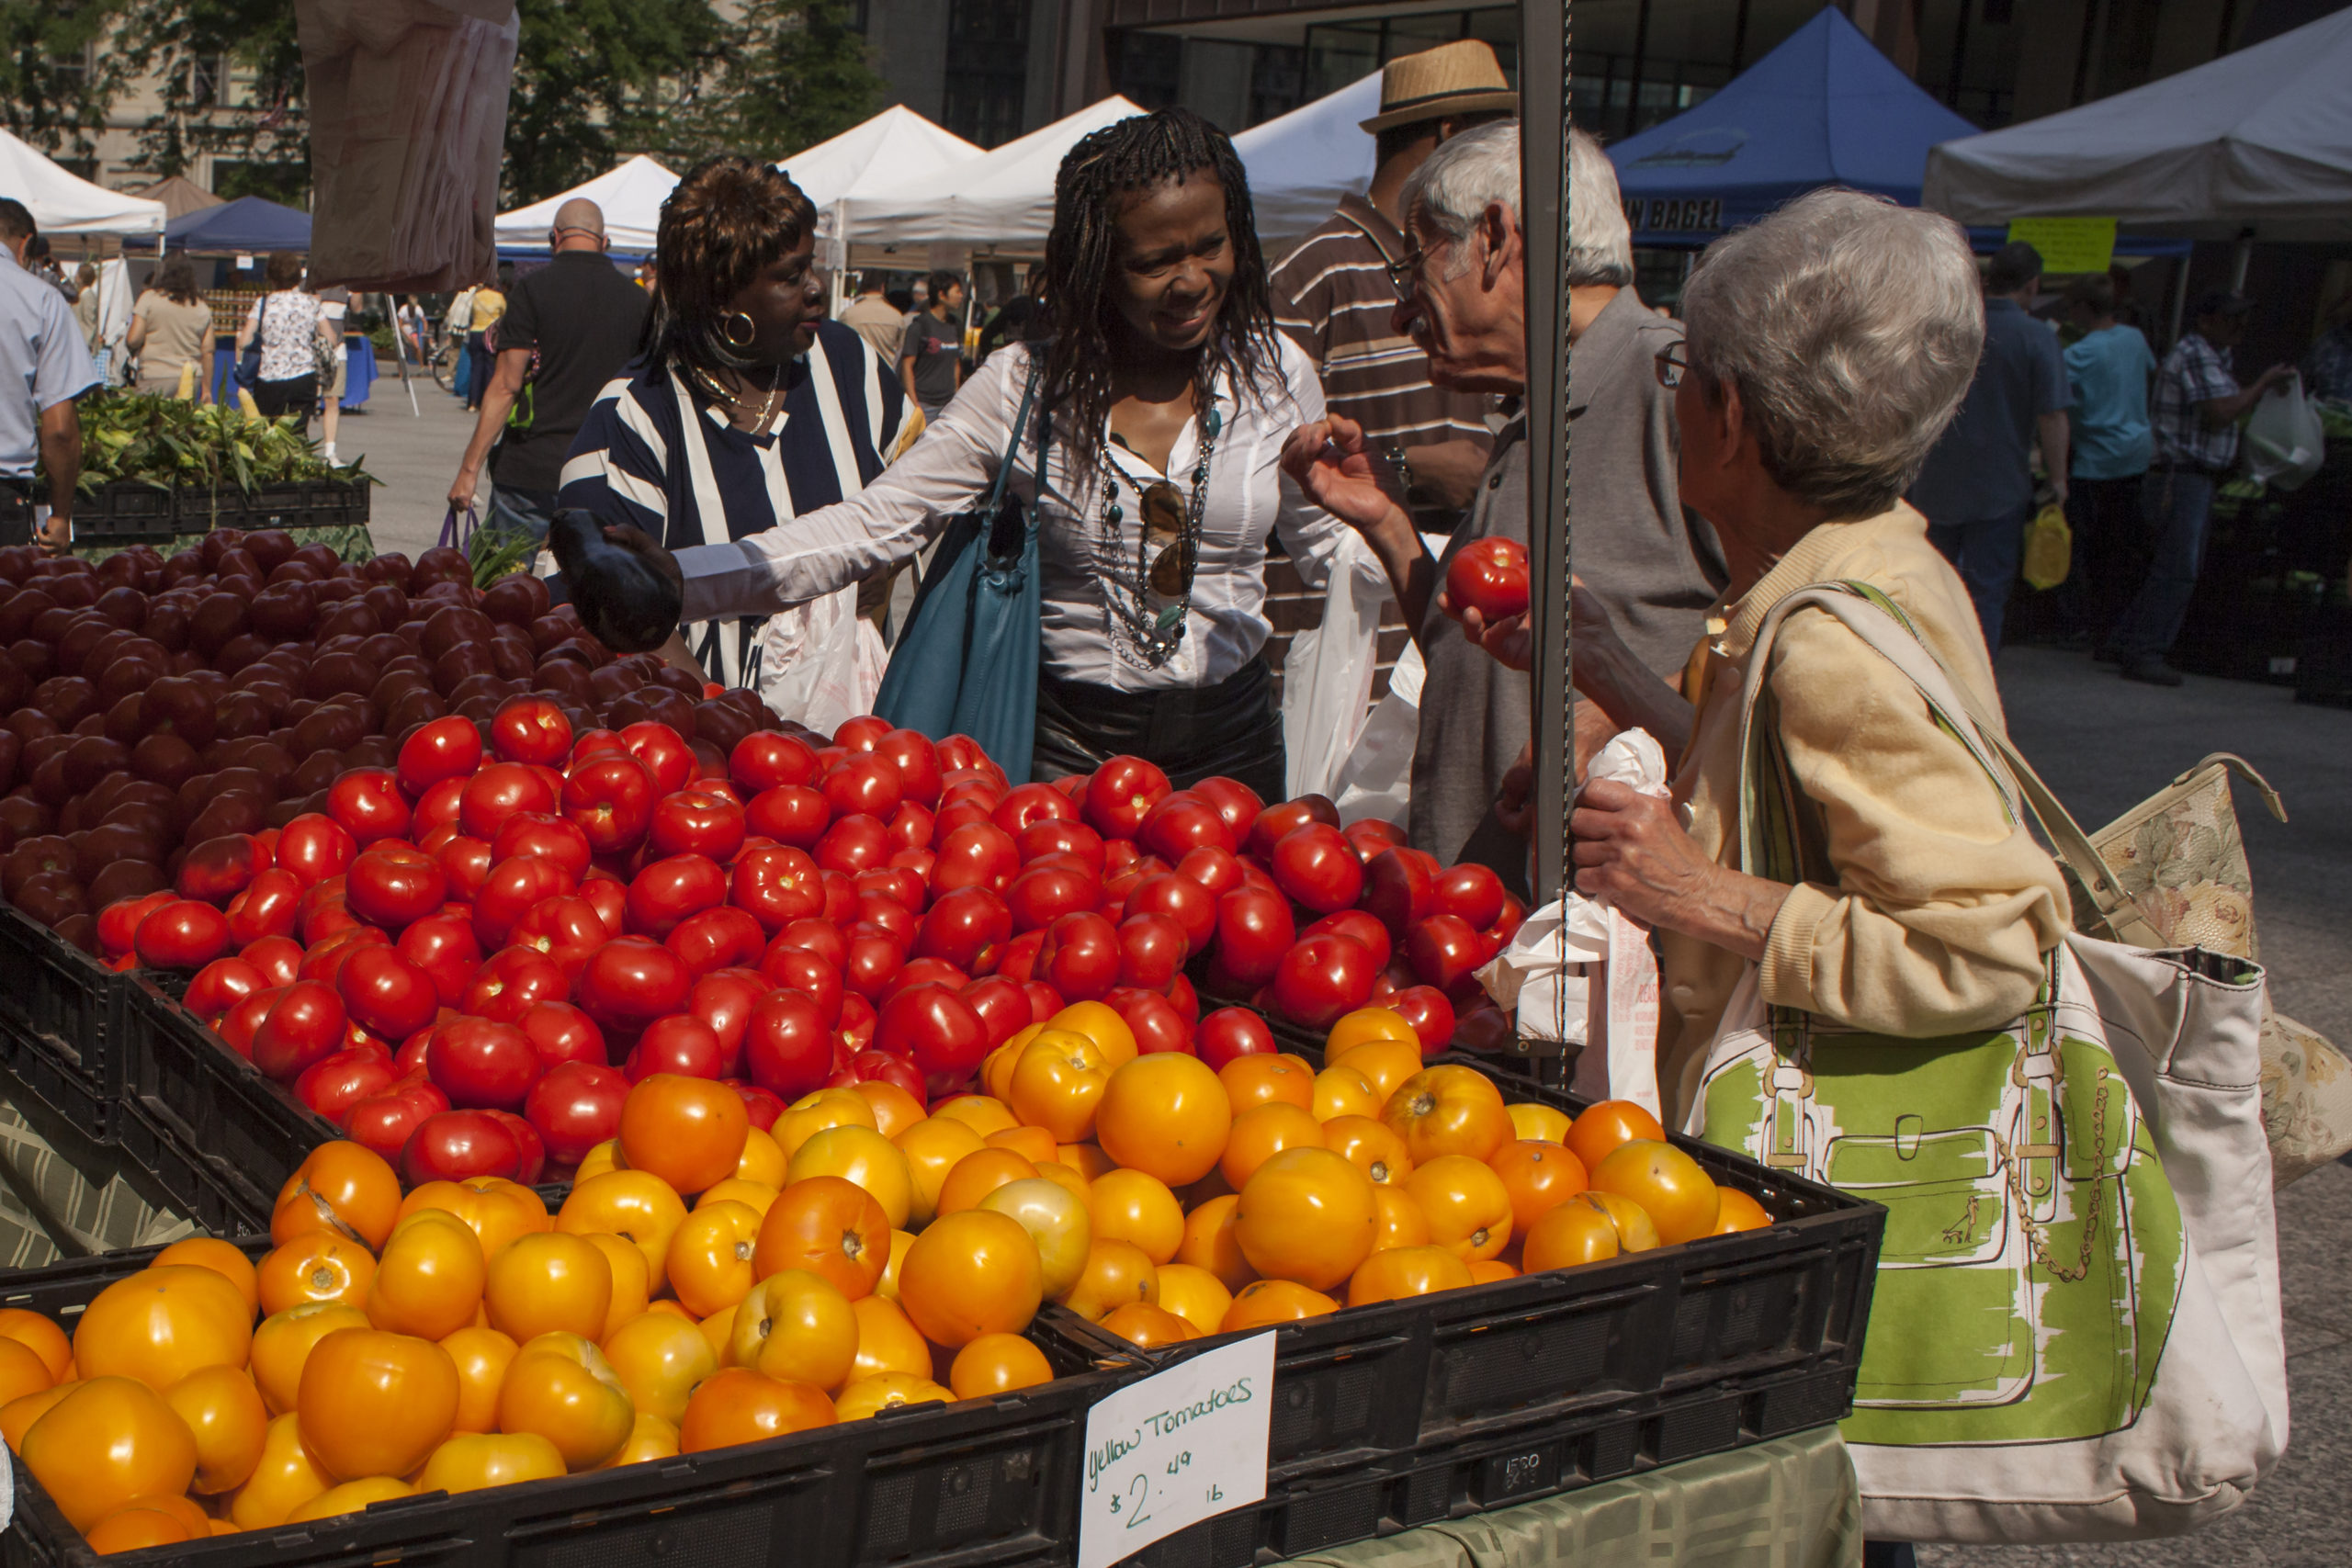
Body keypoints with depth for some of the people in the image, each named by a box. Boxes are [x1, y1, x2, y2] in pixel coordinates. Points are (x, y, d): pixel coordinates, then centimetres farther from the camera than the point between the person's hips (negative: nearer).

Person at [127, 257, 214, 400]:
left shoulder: (149, 298, -2)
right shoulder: (202, 307, 7)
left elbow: (134, 340, -7)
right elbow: (207, 352, 7)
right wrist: (206, 389, 14)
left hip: (156, 378, -3)